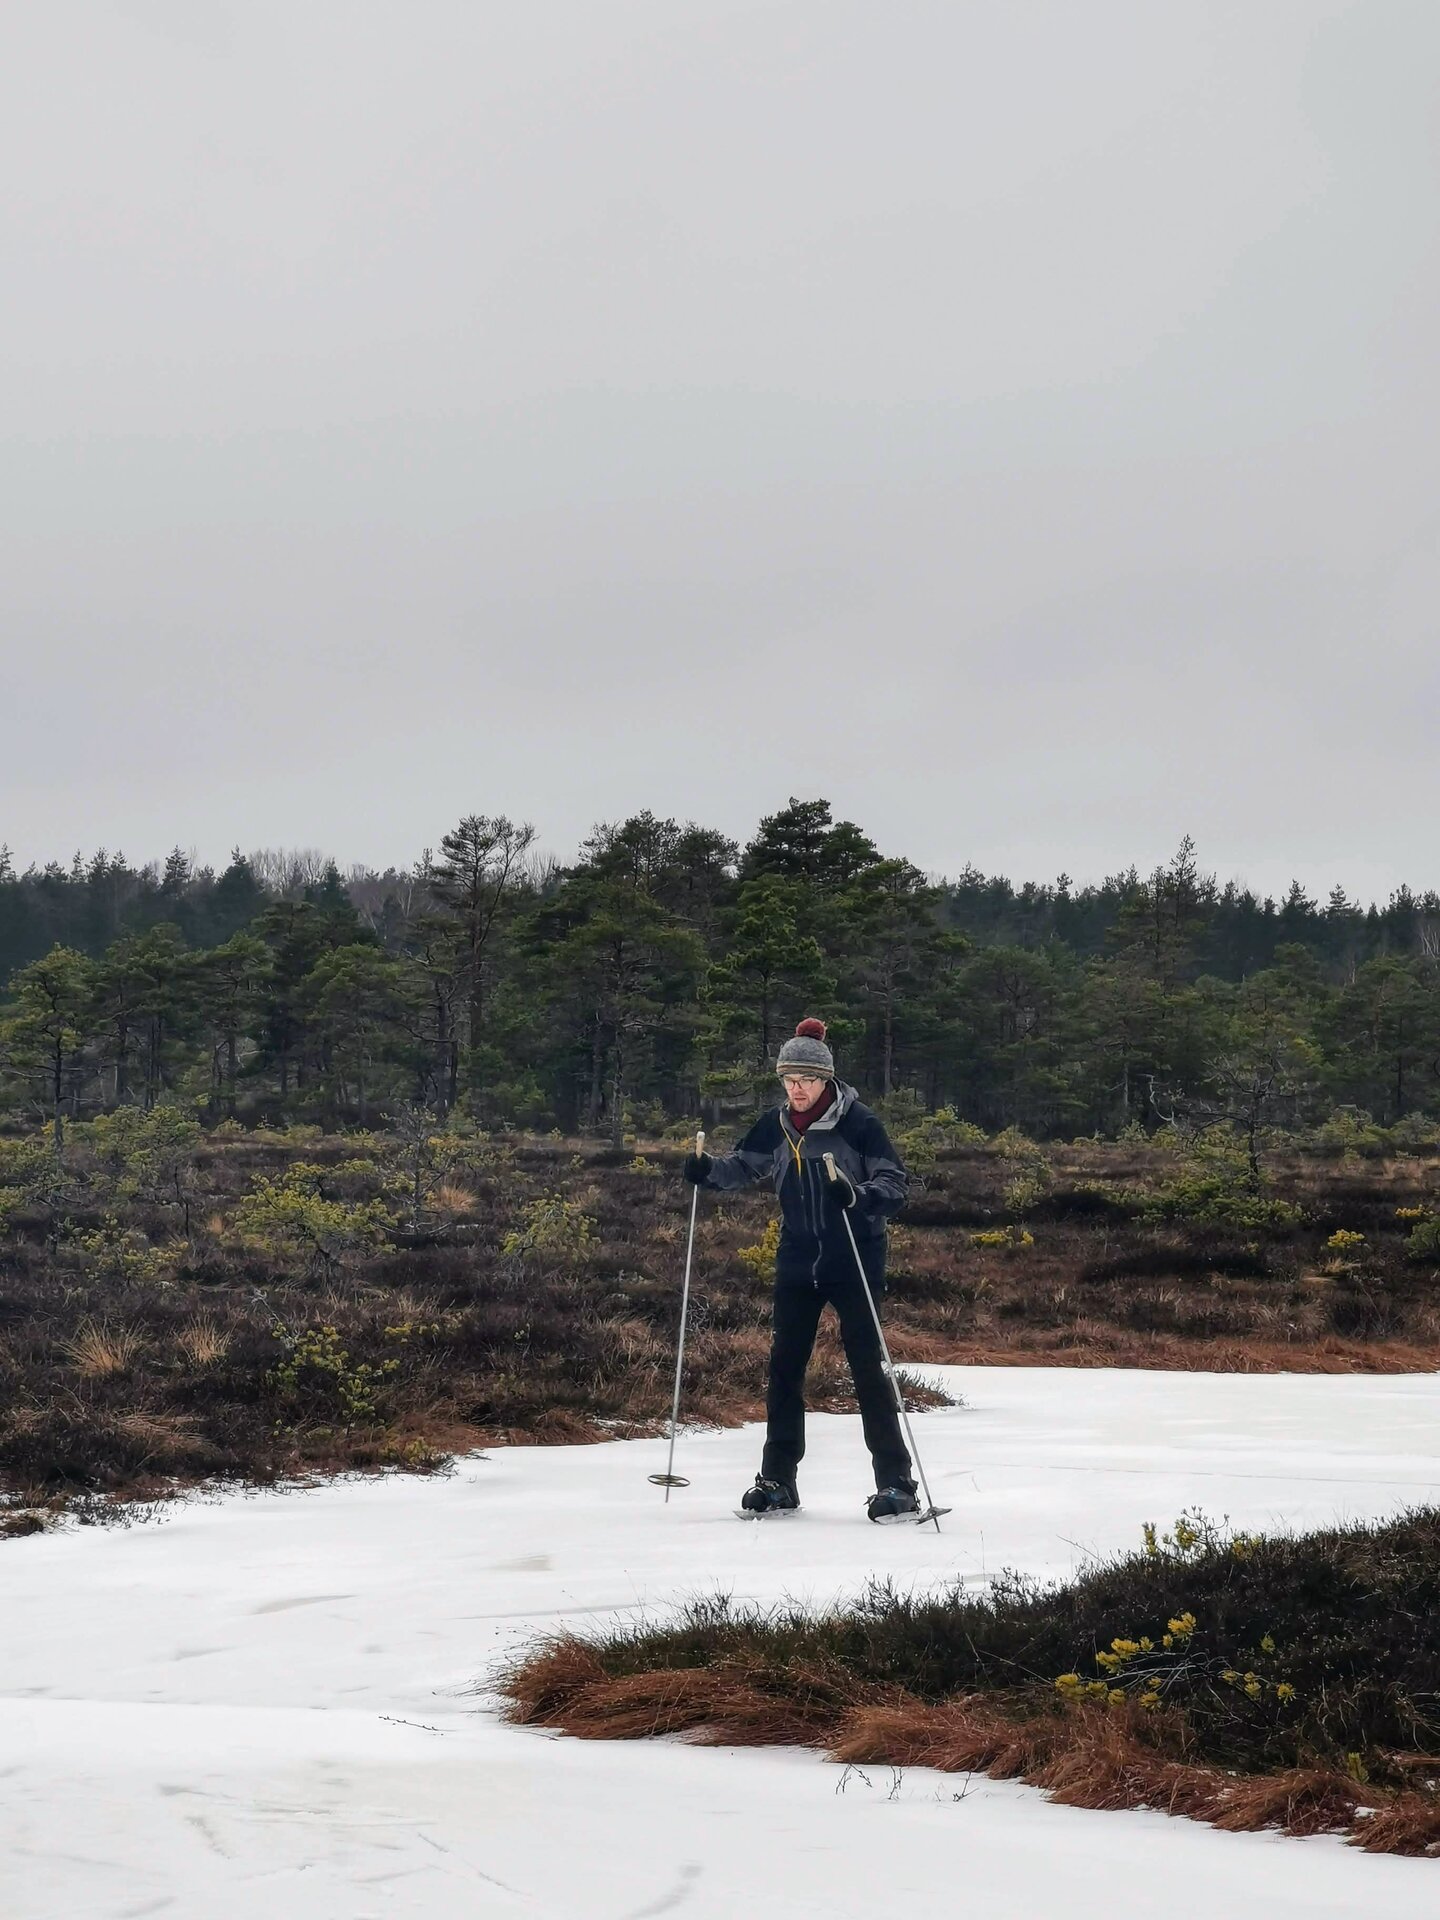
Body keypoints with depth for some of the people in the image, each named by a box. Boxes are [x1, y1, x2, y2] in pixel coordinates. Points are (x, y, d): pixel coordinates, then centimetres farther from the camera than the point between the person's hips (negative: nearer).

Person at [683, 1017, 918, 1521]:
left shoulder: (859, 1123, -9)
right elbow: (743, 1166, 20)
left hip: (856, 1263, -5)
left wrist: (857, 1196, -30)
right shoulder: (775, 1126, 6)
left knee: (866, 1366, -6)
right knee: (784, 1367, 7)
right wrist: (708, 1169, -1)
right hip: (797, 1265, 5)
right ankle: (777, 1479, 16)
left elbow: (895, 1185, -10)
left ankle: (896, 1484, -2)